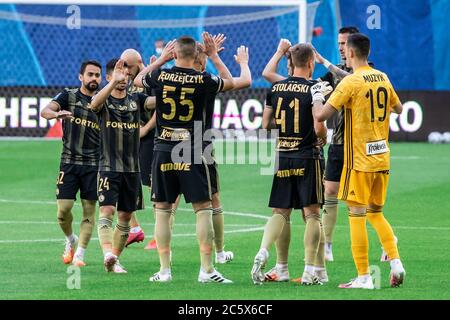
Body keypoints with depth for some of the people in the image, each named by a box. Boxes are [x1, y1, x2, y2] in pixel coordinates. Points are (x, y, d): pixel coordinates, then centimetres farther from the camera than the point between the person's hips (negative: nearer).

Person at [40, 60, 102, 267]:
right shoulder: (68, 96, 2)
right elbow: (45, 111, -15)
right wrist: (57, 113, -35)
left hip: (93, 164, 1)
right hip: (69, 162, -1)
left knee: (89, 211, -3)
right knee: (63, 209, -5)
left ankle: (79, 254, 3)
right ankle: (71, 240, 22)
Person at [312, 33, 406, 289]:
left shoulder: (351, 82, -13)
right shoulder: (383, 78, 8)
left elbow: (321, 115, -16)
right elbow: (398, 108, 25)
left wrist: (317, 97, 3)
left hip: (360, 160, -7)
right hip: (382, 158, 7)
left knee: (357, 215, -2)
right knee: (376, 214, 17)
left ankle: (364, 277, -4)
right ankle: (396, 262, 3)